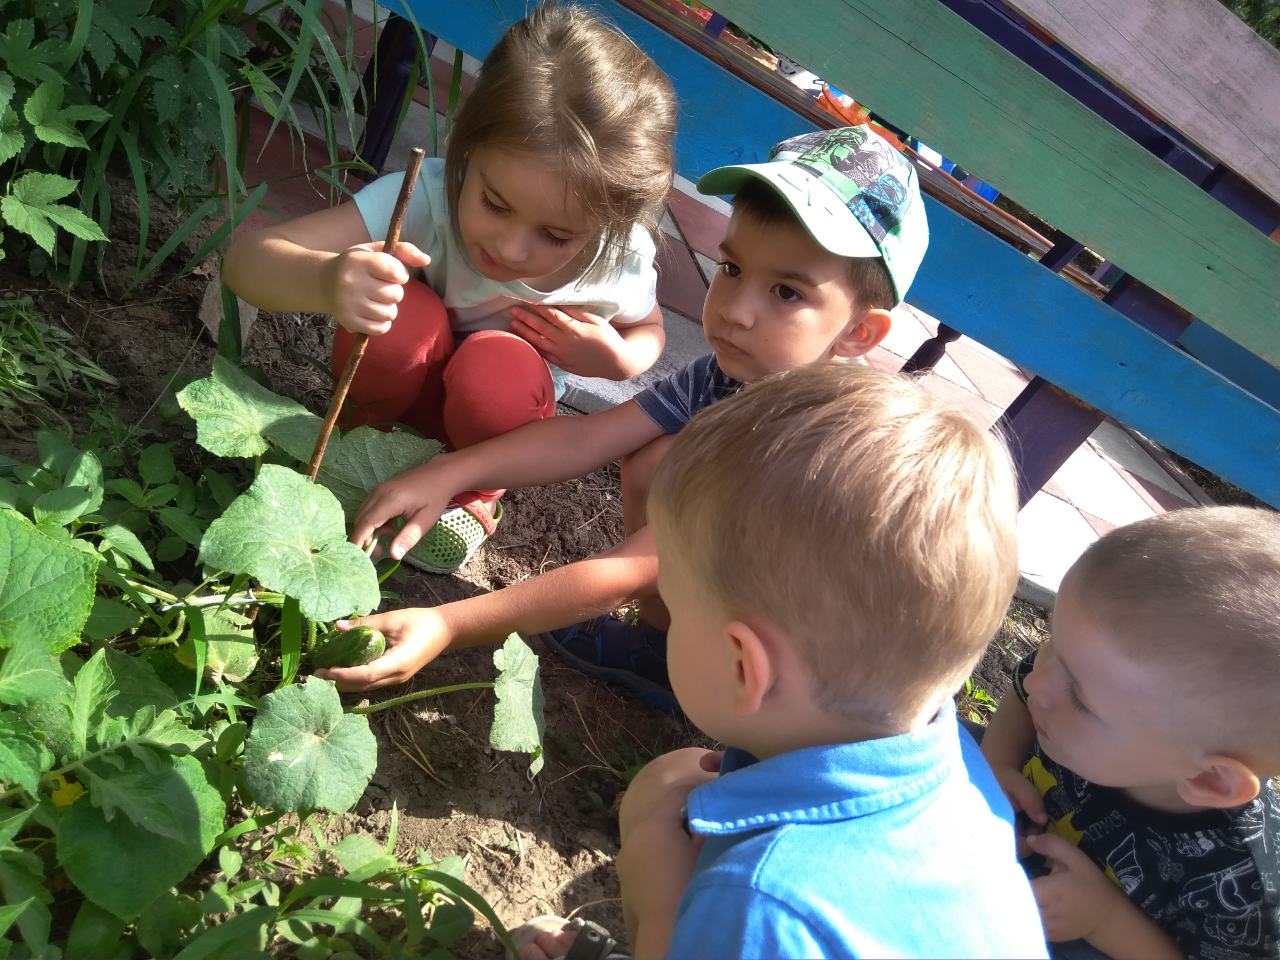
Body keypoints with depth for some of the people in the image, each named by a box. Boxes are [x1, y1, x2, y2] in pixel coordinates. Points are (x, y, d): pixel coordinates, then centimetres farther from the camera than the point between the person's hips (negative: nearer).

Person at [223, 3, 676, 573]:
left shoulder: (621, 260, -25)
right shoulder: (427, 196, -35)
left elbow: (649, 329, 0)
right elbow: (248, 258, -39)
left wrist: (616, 359, -25)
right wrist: (324, 281, -63)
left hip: (505, 413, 1)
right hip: (410, 382, -1)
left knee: (499, 368, -35)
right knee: (396, 316, -35)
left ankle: (475, 491, -1)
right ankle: (368, 428, 0)